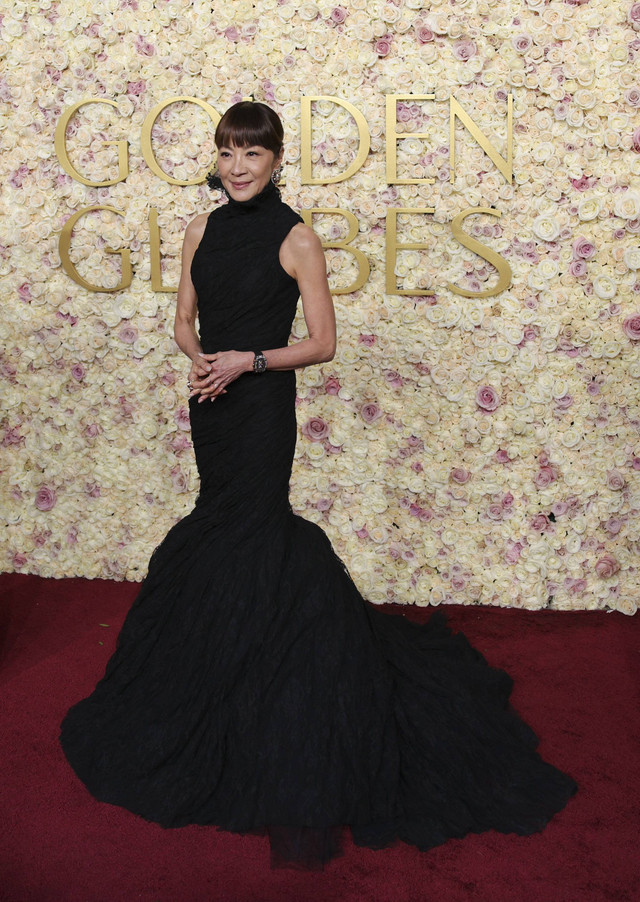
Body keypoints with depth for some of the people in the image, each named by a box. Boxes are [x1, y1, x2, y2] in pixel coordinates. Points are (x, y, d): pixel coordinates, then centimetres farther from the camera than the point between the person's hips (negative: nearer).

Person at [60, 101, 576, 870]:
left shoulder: (295, 239, -9)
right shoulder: (202, 230, 7)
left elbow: (323, 342, -8)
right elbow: (186, 321, 11)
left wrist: (248, 360, -18)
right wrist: (200, 359, -10)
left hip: (262, 405, -6)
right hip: (210, 401, 6)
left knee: (240, 533, -4)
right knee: (239, 526, 16)